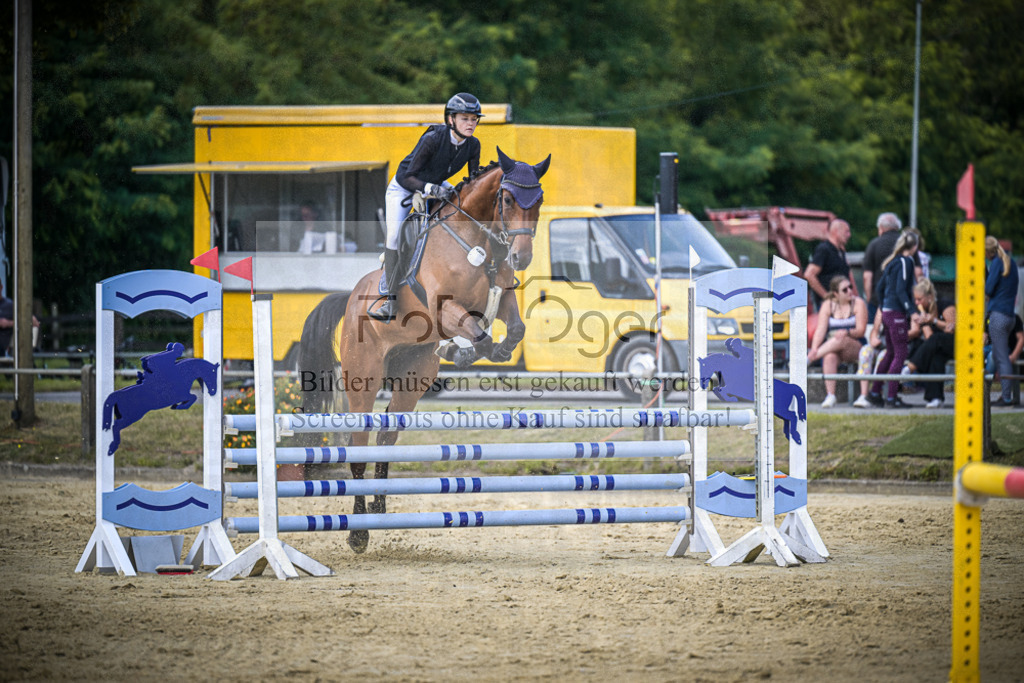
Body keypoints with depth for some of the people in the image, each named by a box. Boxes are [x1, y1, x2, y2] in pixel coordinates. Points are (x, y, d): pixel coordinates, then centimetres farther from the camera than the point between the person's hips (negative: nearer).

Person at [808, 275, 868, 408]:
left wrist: (848, 333, -28)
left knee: (840, 340, -37)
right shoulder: (828, 305, 7)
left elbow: (861, 331, -6)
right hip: (830, 347, 2)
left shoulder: (858, 303, 1)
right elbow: (820, 330, -4)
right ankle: (830, 396, -39)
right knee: (829, 357, -35)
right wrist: (814, 349, -22)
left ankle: (807, 359, -37)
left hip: (855, 347, -2)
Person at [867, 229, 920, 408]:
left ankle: (875, 392, 21)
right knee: (900, 354, -5)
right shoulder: (905, 262, -12)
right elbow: (901, 290, -20)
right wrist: (911, 311, -23)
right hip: (897, 313, -9)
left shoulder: (892, 262, 13)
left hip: (887, 311, 9)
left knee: (891, 353, 17)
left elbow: (880, 286, 19)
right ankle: (891, 397, -8)